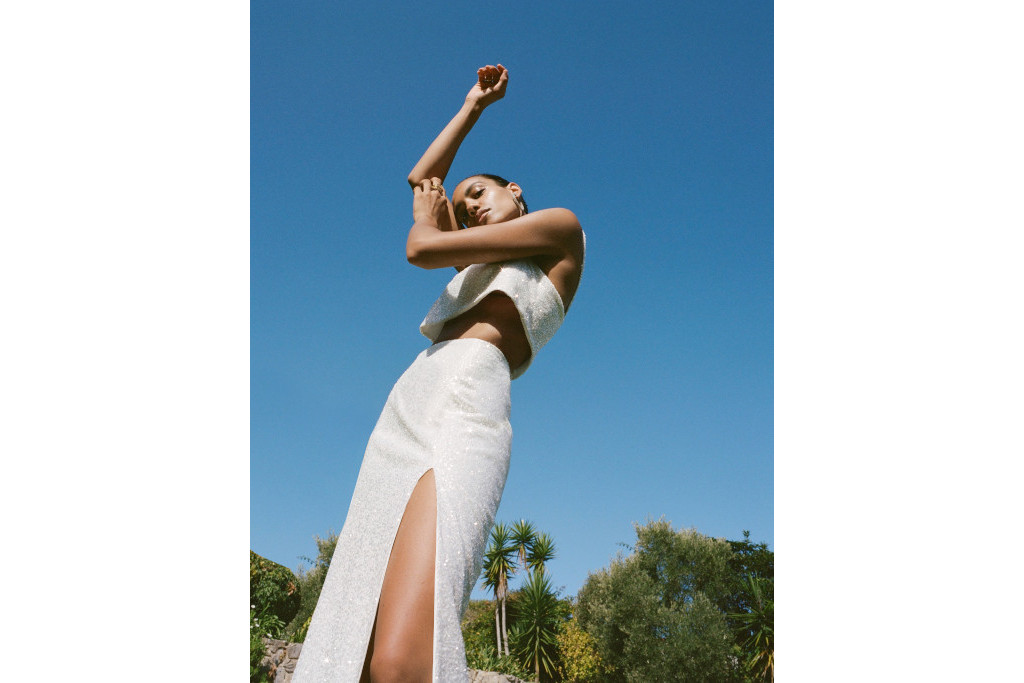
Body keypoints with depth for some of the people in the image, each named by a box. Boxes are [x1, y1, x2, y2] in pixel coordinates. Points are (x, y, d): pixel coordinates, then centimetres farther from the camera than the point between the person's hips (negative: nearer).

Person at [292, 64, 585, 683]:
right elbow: (423, 179, 44)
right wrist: (476, 104, 48)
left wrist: (426, 220, 28)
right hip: (398, 429, 8)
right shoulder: (482, 267, 35)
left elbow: (422, 250, 6)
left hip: (462, 420, -8)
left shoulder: (562, 229, 15)